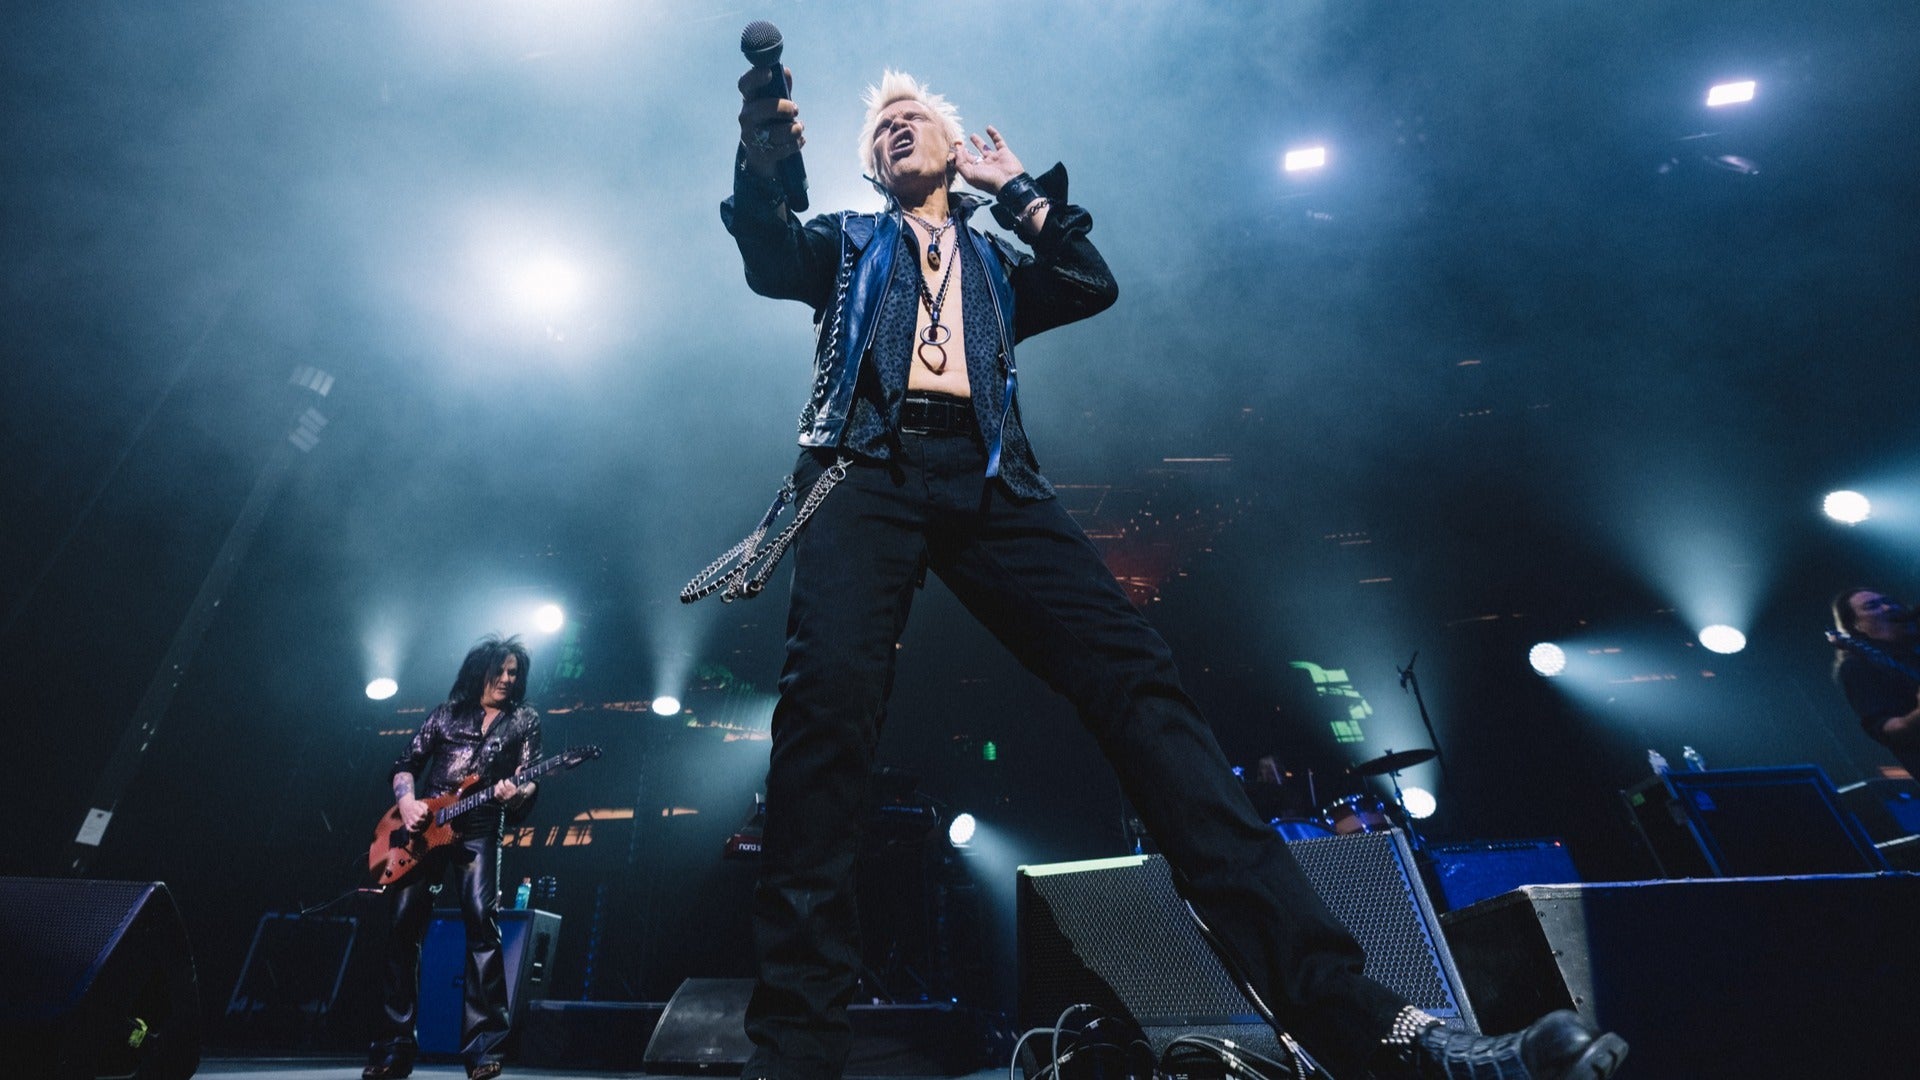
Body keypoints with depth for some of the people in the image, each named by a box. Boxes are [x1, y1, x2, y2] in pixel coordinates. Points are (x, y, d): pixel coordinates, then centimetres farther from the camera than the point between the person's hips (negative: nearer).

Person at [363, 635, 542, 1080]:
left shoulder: (524, 719, 7)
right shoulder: (446, 712, 11)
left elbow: (531, 781, 1)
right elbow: (407, 763, 13)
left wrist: (516, 794, -22)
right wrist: (407, 801, -6)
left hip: (480, 830, -2)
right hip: (425, 827, 3)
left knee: (481, 918, -15)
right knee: (405, 923, 1)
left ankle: (483, 1043, -11)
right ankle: (394, 1043, 15)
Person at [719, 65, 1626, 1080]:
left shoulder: (994, 260, 36)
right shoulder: (848, 242, 34)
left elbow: (1093, 284, 17)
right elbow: (768, 259, 12)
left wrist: (1017, 185, 24)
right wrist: (761, 167, -7)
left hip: (988, 480, 1)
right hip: (868, 468, 0)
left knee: (1136, 678, -20)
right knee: (829, 691, -28)